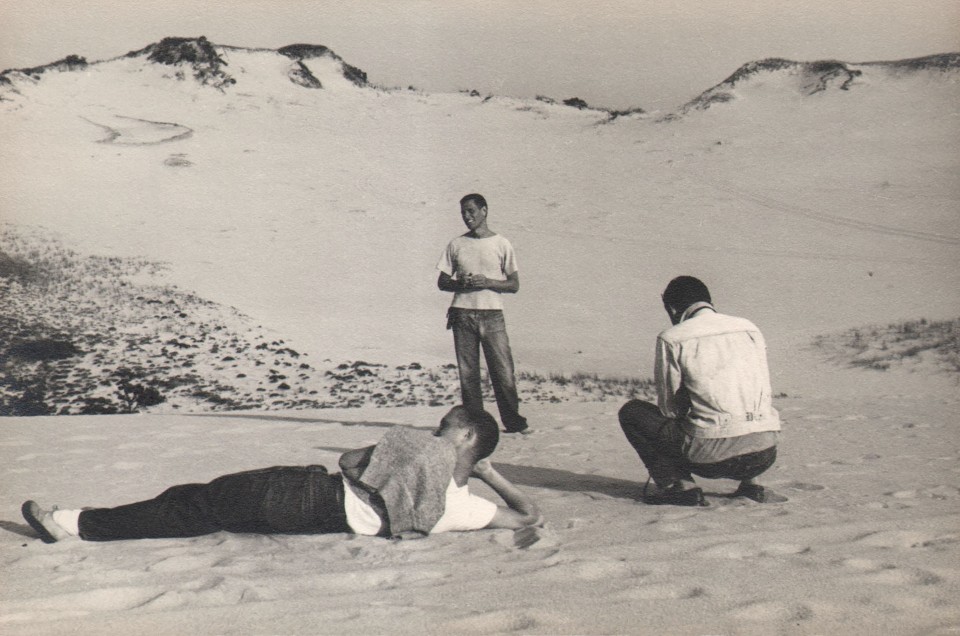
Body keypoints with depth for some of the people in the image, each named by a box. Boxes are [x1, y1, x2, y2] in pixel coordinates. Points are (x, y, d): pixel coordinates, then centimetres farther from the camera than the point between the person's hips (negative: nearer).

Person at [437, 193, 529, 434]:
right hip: (463, 313, 2)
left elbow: (514, 285, 4)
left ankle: (513, 421, 2)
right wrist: (460, 283, -7)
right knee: (467, 372, 1)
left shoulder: (501, 244, 6)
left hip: (492, 314, -2)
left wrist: (487, 282, -12)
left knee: (503, 370, -7)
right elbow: (442, 282, 14)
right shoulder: (456, 245, 12)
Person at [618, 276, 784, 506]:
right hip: (765, 455, 5)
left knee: (631, 412, 15)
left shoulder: (671, 338, 1)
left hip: (714, 455, -5)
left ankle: (679, 484, 2)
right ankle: (749, 483, 18)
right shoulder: (750, 329, 14)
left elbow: (669, 408, 6)